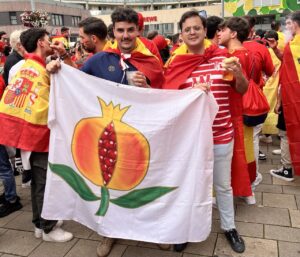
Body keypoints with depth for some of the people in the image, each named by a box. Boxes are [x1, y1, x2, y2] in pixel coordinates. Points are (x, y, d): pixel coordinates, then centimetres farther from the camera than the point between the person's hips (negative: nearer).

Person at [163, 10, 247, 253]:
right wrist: (192, 90, -23)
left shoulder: (222, 56, -2)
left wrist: (239, 74, -17)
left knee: (223, 184, 16)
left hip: (221, 133, 1)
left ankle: (229, 227, 37)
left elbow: (242, 90, 5)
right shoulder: (175, 62, -3)